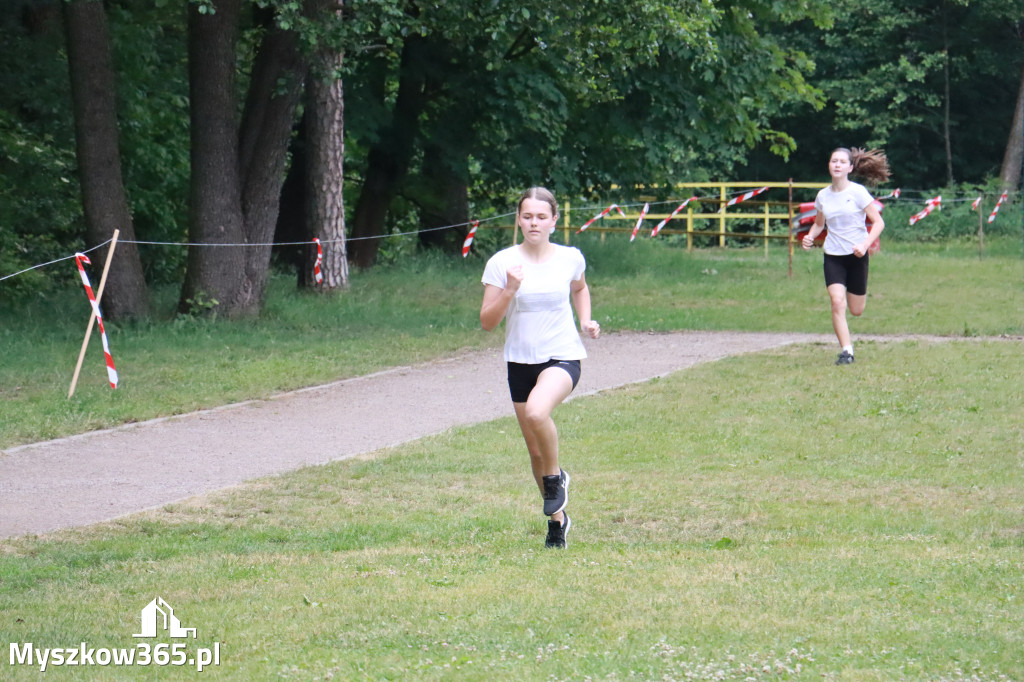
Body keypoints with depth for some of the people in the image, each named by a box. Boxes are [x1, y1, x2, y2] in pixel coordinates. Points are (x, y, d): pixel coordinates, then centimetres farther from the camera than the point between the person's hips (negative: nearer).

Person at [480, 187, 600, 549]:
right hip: (521, 360, 2)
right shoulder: (502, 262, -4)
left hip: (563, 357, -2)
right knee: (535, 449, 9)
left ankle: (556, 476, -7)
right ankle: (557, 519, 30)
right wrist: (509, 291, -21)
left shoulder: (570, 258, 0)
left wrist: (586, 320, 7)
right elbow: (487, 321, -6)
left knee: (537, 411, -34)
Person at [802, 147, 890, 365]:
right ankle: (846, 351, -12)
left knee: (856, 310, 8)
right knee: (837, 302, -18)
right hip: (833, 256, 2)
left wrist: (865, 245, -24)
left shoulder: (858, 192, -9)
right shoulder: (823, 196, 2)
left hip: (856, 256, -2)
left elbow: (878, 222, -9)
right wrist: (810, 237, -4)